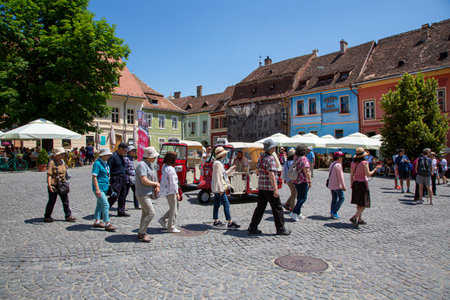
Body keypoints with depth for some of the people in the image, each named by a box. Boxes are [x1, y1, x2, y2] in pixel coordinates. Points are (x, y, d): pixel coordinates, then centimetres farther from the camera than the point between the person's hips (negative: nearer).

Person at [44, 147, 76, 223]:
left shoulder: (62, 161, 9)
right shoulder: (52, 163, -14)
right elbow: (49, 174, -19)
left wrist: (65, 182, 22)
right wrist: (49, 185, -29)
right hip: (54, 185, -7)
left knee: (65, 200, 6)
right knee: (52, 201, 5)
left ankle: (68, 216, 12)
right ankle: (47, 217, 22)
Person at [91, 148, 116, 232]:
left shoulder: (105, 163, 13)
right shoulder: (97, 163, -14)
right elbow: (94, 177, -18)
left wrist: (108, 183, 23)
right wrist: (97, 189, -23)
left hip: (104, 187, 9)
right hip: (99, 187, -9)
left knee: (100, 204, 16)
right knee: (105, 205, -12)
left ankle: (97, 221, 27)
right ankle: (107, 224, -8)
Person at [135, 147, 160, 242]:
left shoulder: (149, 164, 13)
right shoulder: (142, 164, -18)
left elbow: (153, 178, 19)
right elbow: (144, 181, -25)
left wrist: (157, 186, -1)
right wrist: (156, 184, -10)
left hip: (148, 194, 10)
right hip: (143, 194, -10)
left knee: (145, 213, 14)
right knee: (151, 213, -11)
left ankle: (141, 233, 24)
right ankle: (141, 233, 1)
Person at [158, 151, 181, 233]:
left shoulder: (164, 166, 7)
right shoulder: (170, 169, -22)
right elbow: (173, 182, -20)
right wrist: (177, 193, -13)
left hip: (166, 190, 10)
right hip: (170, 191, -10)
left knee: (176, 206, 20)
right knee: (173, 209, 3)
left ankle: (163, 220, 22)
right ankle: (171, 227, 13)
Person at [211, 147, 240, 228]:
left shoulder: (219, 163, 16)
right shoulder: (218, 163, -16)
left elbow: (224, 174, 22)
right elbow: (218, 176, -20)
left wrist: (232, 169, 16)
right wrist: (220, 189, -22)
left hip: (217, 188, 10)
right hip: (219, 188, -10)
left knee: (216, 204, 14)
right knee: (226, 204, -9)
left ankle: (216, 221, 21)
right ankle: (230, 223, -8)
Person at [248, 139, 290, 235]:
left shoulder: (261, 156, 9)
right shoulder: (270, 159, -17)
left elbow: (257, 170, 19)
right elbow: (271, 175, -24)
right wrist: (275, 189, -25)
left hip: (261, 187, 8)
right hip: (269, 187, -8)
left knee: (260, 207, 12)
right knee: (277, 208, 5)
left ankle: (252, 228, 13)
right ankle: (280, 229, 14)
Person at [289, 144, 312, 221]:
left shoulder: (295, 159, 8)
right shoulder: (304, 159, -15)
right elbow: (306, 171, -19)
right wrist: (310, 181, -14)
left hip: (295, 181, 8)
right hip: (303, 181, -8)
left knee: (299, 197, 17)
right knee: (303, 198, 0)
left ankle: (298, 213, 23)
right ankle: (294, 212, -6)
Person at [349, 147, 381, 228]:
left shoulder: (353, 163, 4)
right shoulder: (364, 163, -14)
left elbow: (351, 175, 7)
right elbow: (368, 174, -16)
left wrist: (352, 184, 15)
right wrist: (375, 169, -3)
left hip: (355, 183, 7)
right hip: (363, 183, -7)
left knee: (359, 203, 17)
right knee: (364, 204, 0)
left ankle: (360, 219, 23)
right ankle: (355, 217, -14)